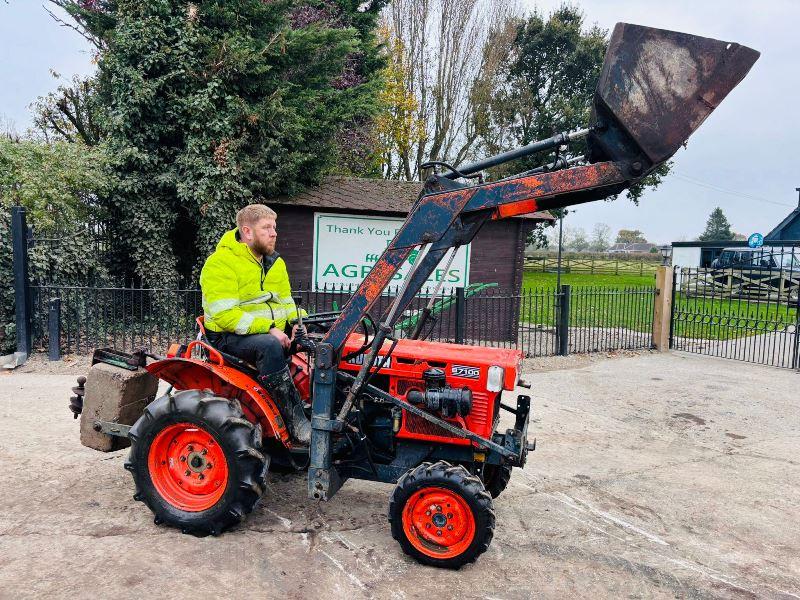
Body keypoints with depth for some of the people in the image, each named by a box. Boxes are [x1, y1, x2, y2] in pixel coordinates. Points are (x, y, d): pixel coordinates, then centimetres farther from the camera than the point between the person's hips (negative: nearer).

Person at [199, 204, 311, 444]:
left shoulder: (275, 262, 14)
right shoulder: (220, 263, -10)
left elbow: (286, 304, 19)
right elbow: (225, 315, -20)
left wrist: (297, 321, -4)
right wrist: (267, 328, -28)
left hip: (273, 332, 7)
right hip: (230, 337, -7)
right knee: (268, 345, -38)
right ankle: (296, 422, -35)